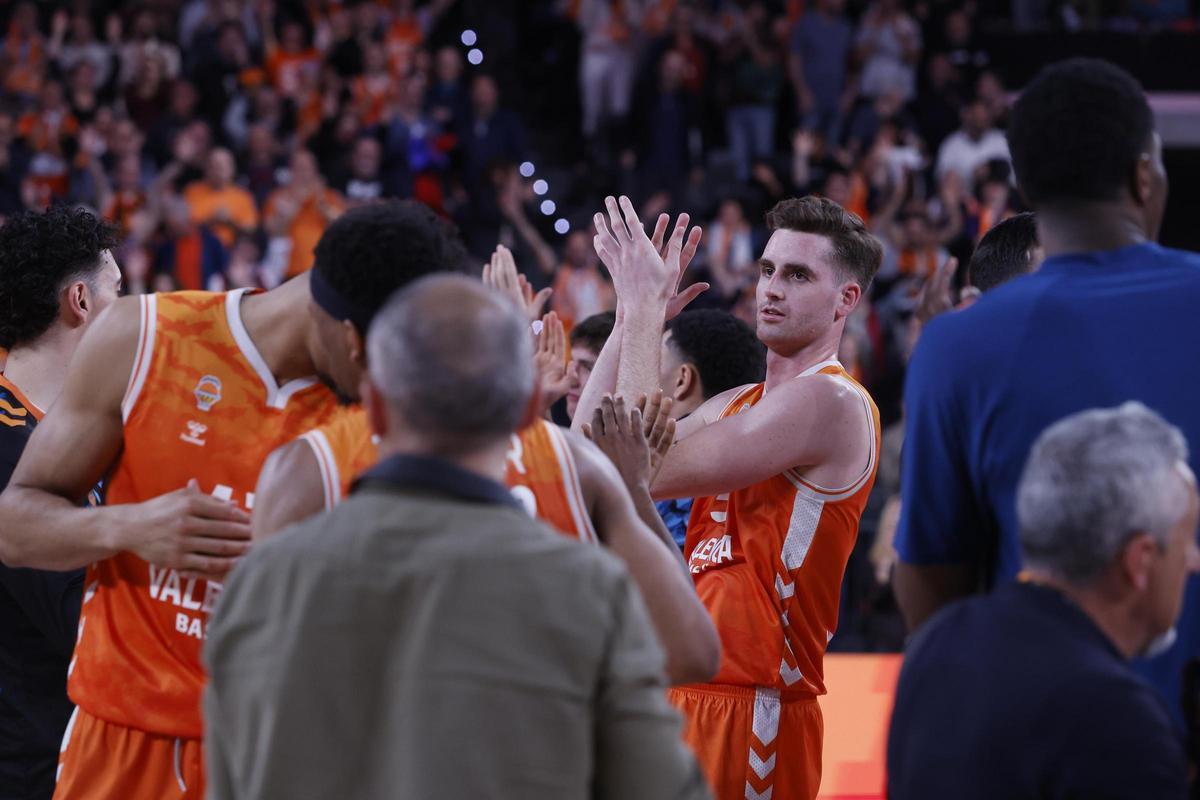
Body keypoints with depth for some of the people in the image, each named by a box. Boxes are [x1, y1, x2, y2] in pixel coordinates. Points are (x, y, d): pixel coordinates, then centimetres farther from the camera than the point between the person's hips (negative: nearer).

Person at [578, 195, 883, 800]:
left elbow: (651, 469, -19)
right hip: (687, 697, 9)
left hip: (752, 710, -9)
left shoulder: (831, 402, -13)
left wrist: (646, 310, -12)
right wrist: (634, 314, 7)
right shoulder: (737, 406, 16)